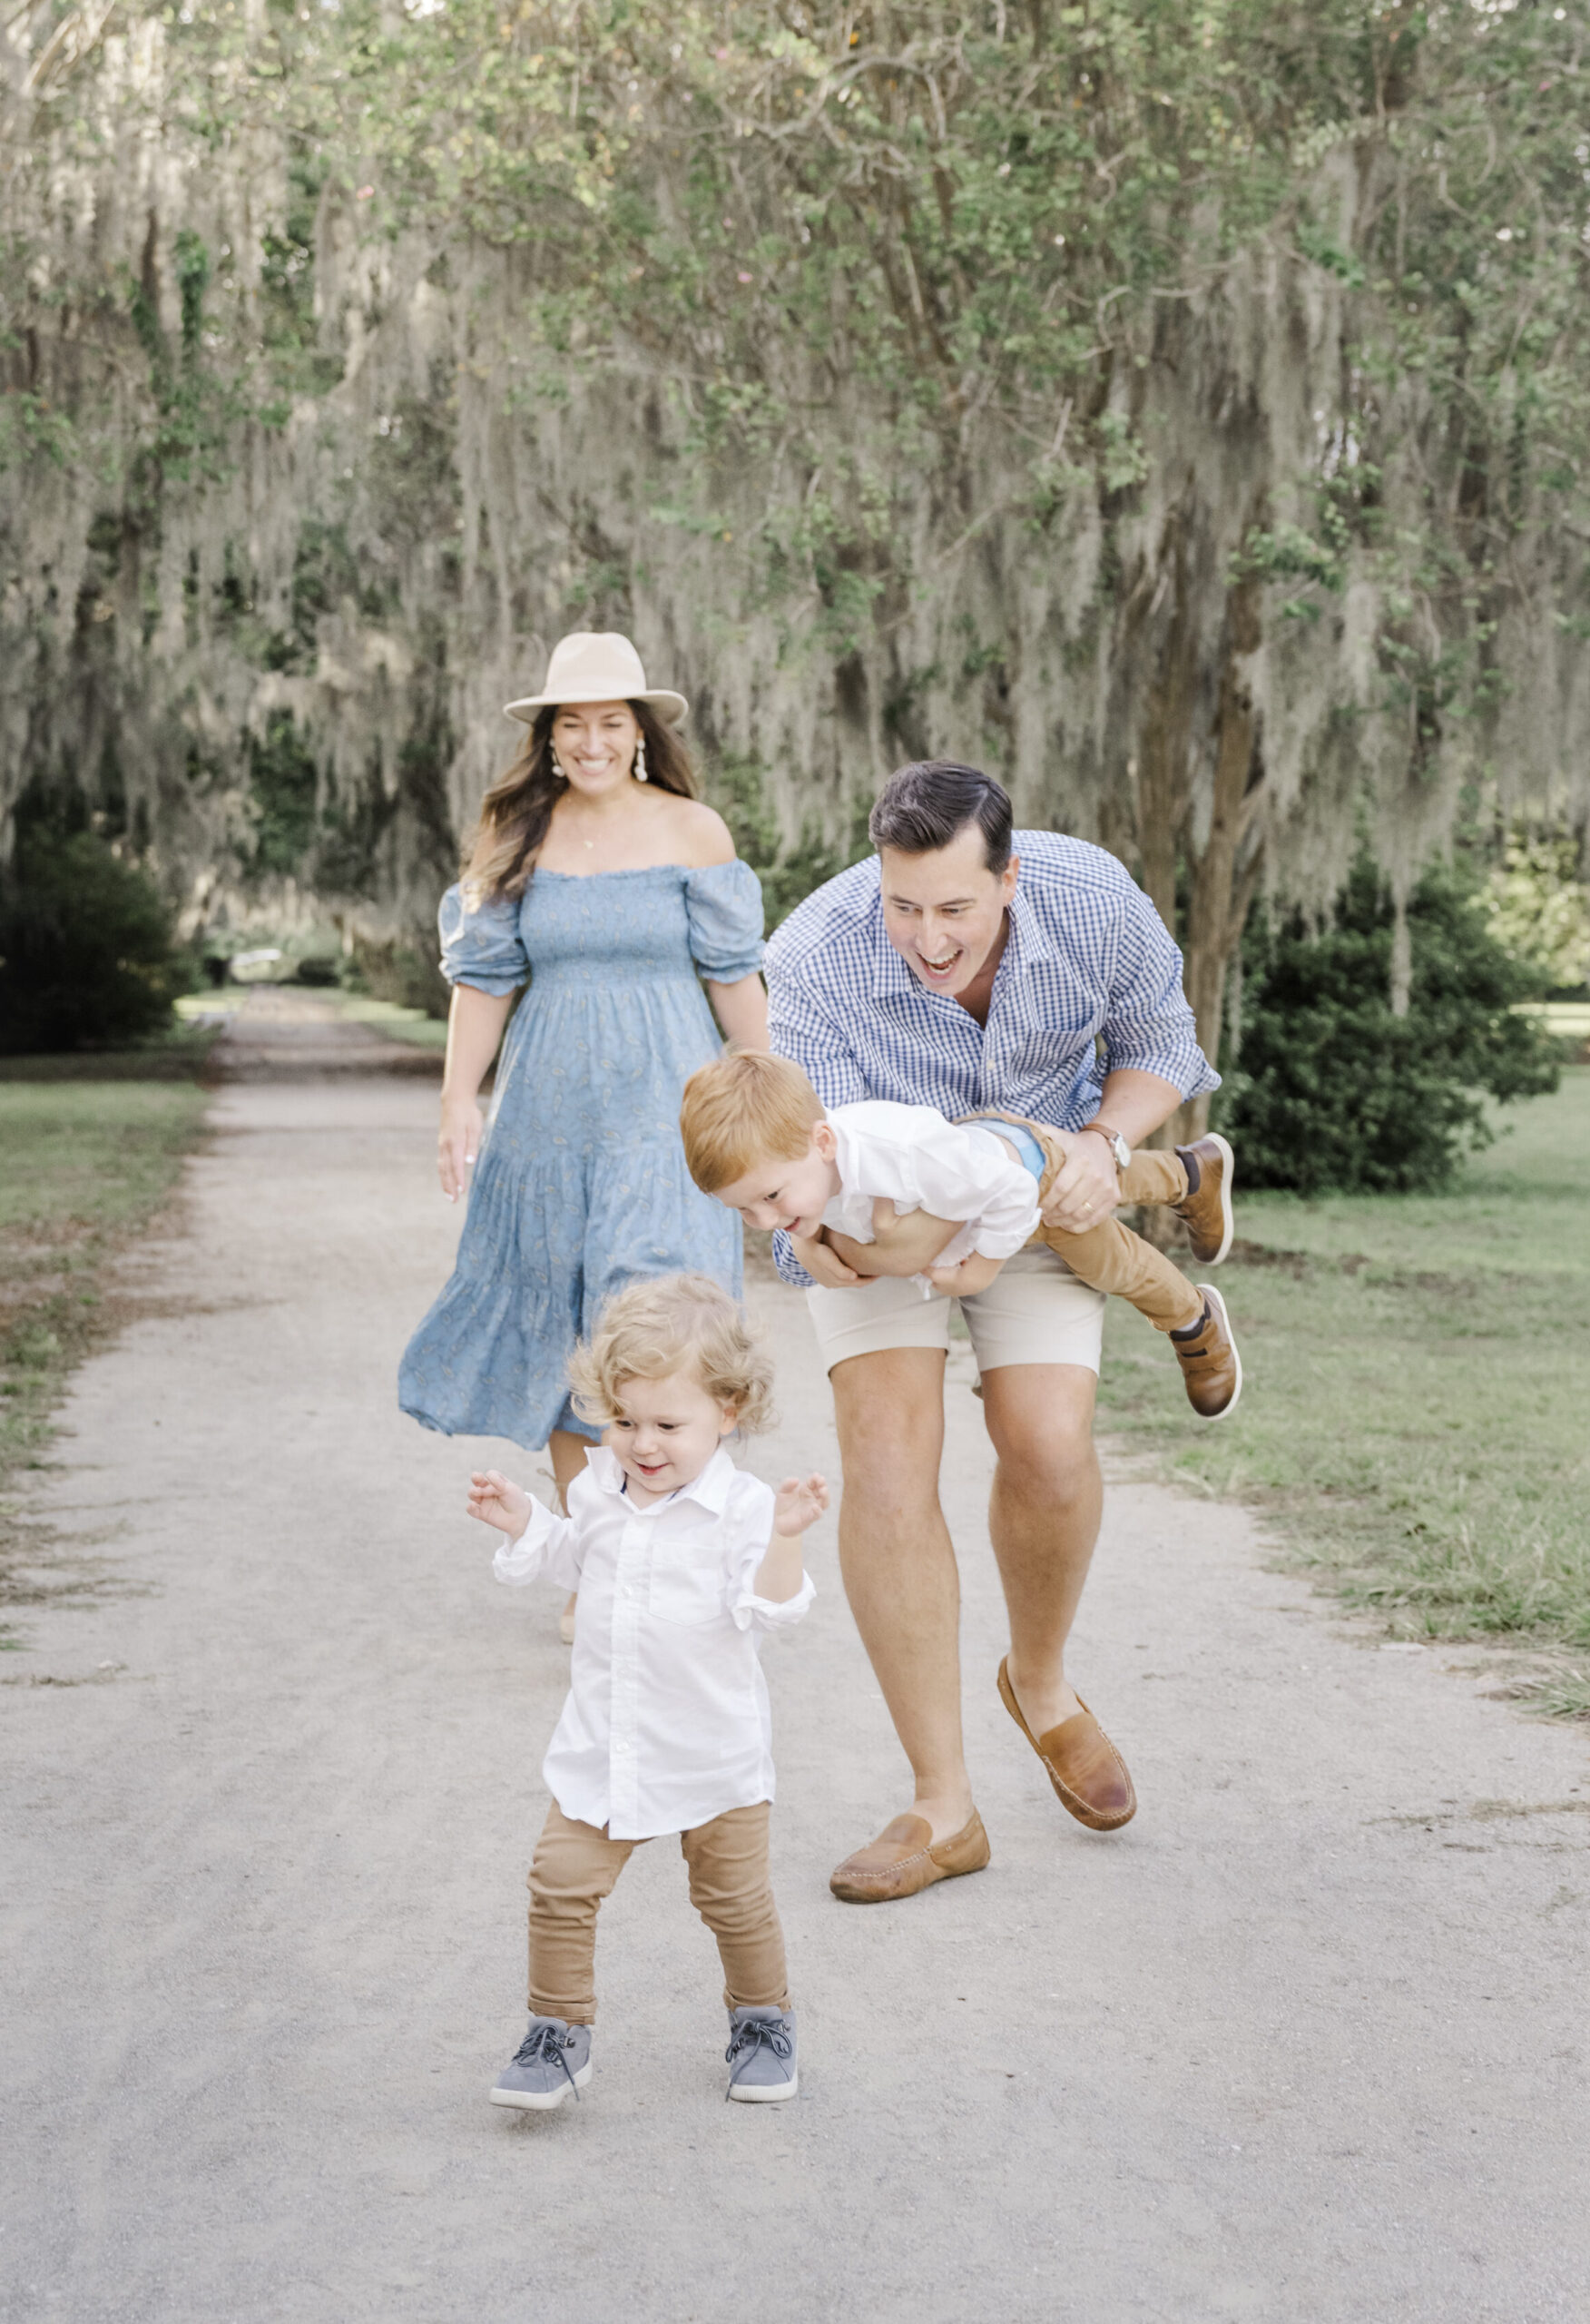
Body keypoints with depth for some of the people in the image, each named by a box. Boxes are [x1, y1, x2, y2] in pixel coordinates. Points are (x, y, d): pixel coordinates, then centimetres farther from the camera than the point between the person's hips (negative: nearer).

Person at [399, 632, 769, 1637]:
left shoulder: (692, 831, -1)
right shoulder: (518, 835, 5)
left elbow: (734, 977, 3)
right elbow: (484, 977, 7)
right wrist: (459, 1101, 0)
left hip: (665, 1103, -3)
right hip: (549, 1105, 3)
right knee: (560, 1333, 6)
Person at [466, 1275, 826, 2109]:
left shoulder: (741, 1507, -16)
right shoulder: (600, 1489, 1)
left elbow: (768, 1610, -23)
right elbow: (572, 1558, 19)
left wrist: (784, 1537, -38)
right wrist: (520, 1521, 4)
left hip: (713, 1752, -4)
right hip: (603, 1748, 4)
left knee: (735, 1899, 12)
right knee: (561, 1883, -2)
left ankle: (762, 2020, 33)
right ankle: (559, 2033, 12)